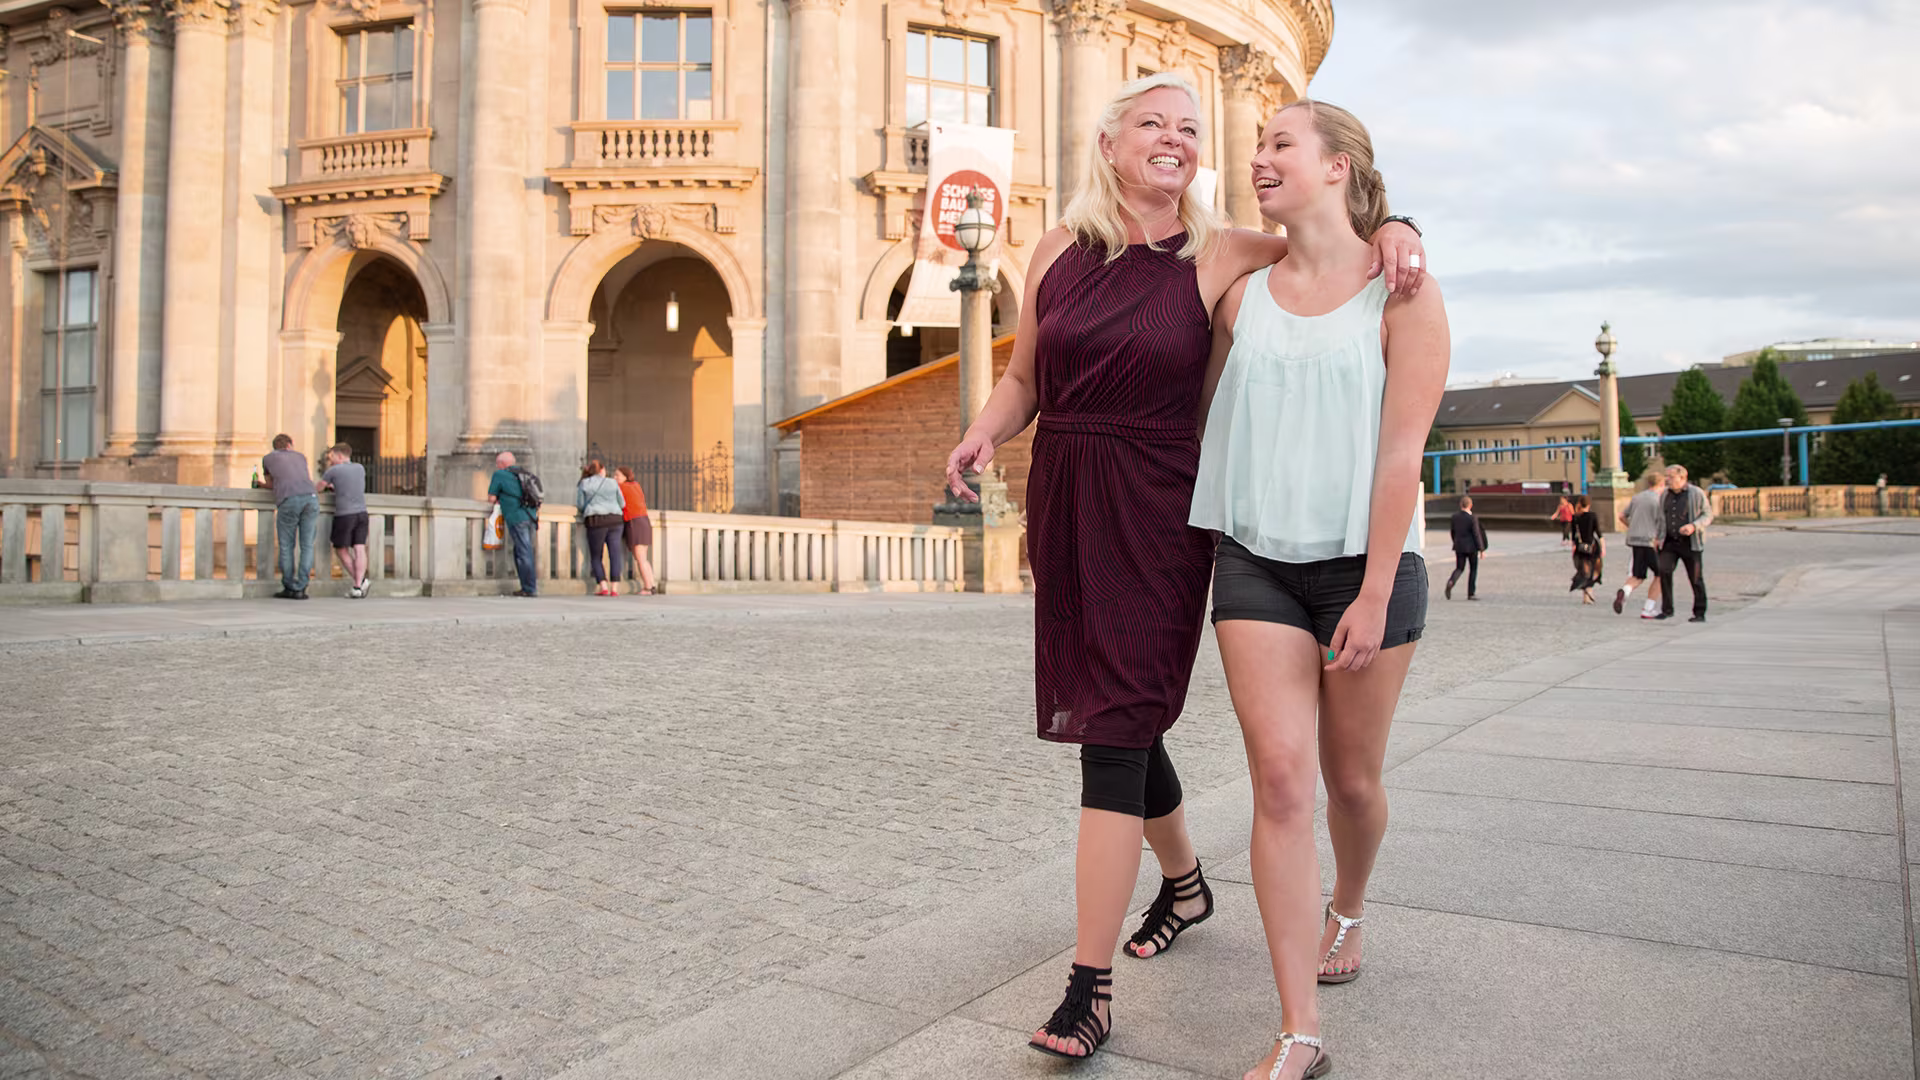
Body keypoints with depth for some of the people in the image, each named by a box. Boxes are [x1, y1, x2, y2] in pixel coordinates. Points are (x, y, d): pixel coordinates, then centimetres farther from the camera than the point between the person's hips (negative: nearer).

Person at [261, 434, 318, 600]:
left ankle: (289, 588, 9)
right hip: (311, 498, 2)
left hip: (288, 501, -2)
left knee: (286, 546, 8)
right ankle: (300, 589, 2)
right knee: (307, 545, 5)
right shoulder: (300, 456, 30)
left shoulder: (267, 458, 25)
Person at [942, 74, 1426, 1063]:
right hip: (1062, 507, 4)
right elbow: (1024, 377, 14)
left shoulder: (1221, 257, 0)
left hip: (1155, 516, -4)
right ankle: (1184, 880, 42)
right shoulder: (1059, 249, 8)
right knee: (1118, 717, 15)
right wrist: (984, 431, -6)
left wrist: (1393, 228, -9)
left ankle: (1090, 988, -1)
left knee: (1116, 730, -9)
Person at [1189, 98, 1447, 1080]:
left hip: (1366, 560, -2)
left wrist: (1374, 595, -14)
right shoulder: (1242, 295, 8)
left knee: (1351, 777, 11)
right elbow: (1205, 420, 14)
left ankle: (1347, 911, 44)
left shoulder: (1400, 291, -3)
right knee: (1280, 778, -7)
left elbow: (1402, 452, -9)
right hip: (1256, 560, 2)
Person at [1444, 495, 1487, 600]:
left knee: (1459, 568, 11)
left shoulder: (1455, 516, 0)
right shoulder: (1473, 519, -15)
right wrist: (1481, 549, -6)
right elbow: (1477, 534, -14)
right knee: (1473, 569, 11)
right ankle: (1471, 594, 11)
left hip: (1459, 546, 4)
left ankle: (1451, 582, -21)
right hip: (1471, 547, -4)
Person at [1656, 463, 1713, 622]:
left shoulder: (1697, 494, -5)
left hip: (1690, 543, -3)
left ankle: (1700, 613, 14)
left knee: (1696, 578, 2)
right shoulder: (1665, 495, 10)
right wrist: (1659, 538, 12)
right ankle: (1667, 609, -4)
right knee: (1664, 570, -14)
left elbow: (1708, 515, -2)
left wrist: (1694, 526, -19)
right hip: (1670, 542, 4)